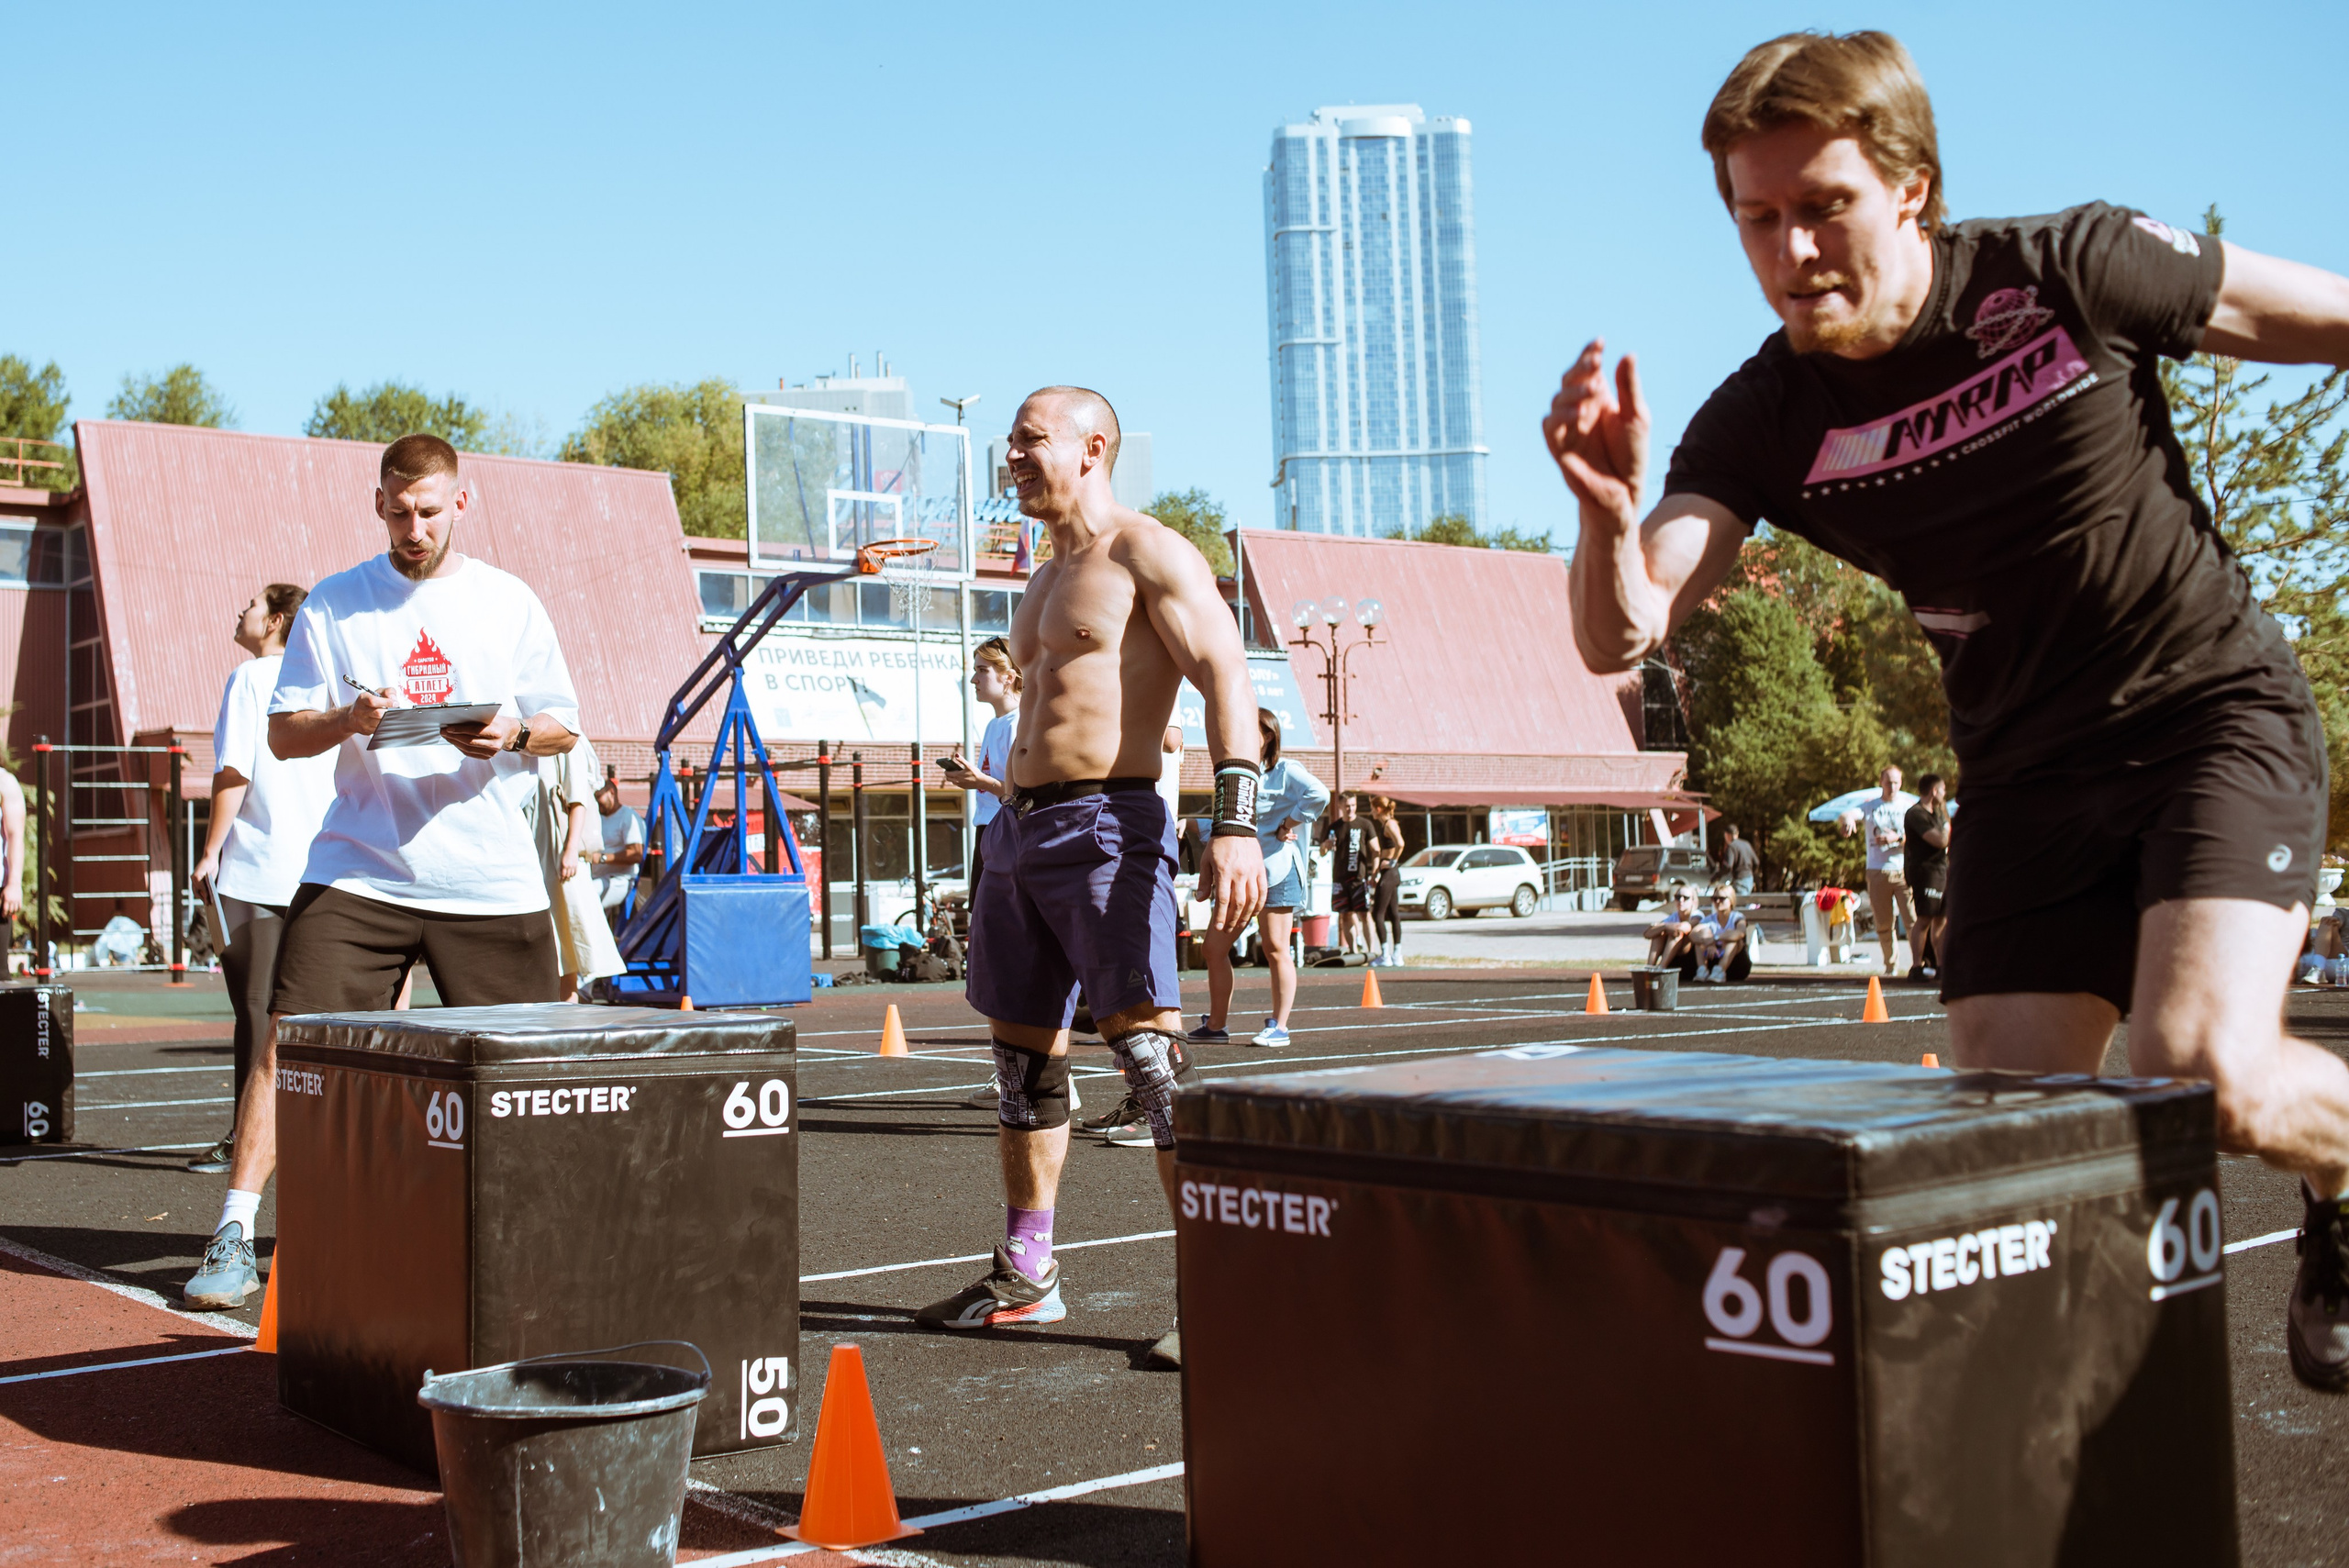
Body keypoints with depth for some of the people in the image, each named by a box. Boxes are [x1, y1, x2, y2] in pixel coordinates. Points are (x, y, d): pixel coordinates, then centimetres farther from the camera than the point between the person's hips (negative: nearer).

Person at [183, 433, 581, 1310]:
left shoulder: (509, 603, 7)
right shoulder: (331, 606, 5)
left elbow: (563, 728, 10)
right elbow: (284, 735, 3)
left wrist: (515, 732, -12)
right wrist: (348, 719, -17)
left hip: (490, 878, 1)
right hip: (358, 869, 0)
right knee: (286, 1042, -10)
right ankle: (233, 1236, -3)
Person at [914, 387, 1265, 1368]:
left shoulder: (1149, 555, -5)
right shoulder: (1046, 580, 22)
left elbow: (1226, 677, -15)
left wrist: (1236, 824, -26)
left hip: (1107, 826, -9)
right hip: (1020, 826, 9)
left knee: (1151, 1052, -15)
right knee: (1023, 1055, 12)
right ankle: (1025, 1277, 24)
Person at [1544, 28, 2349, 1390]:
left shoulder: (2072, 272, -14)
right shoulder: (1762, 423, -8)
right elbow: (1621, 638, -19)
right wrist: (1610, 517, -41)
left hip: (2216, 708, -3)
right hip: (2027, 776, 3)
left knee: (2201, 1072, -23)